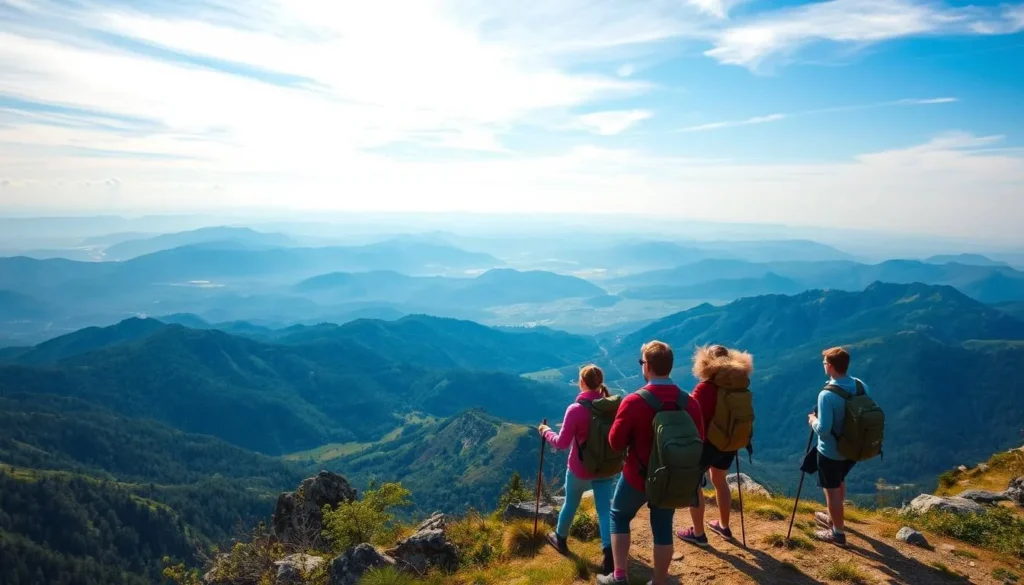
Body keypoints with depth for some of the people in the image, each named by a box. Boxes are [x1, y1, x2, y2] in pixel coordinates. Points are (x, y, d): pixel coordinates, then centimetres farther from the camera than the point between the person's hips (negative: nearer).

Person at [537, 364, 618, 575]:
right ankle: (610, 555, -2)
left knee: (570, 504, 20)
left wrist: (546, 431, 0)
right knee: (605, 508, 7)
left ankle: (560, 540, 43)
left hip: (580, 469, -2)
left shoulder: (575, 409, -22)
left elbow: (561, 443, -17)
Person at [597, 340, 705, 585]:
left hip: (638, 476, -3)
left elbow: (616, 442, -14)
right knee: (663, 529, 16)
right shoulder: (689, 402, -10)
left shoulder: (634, 401, -22)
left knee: (619, 517, 19)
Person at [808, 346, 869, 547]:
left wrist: (813, 420, -8)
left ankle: (837, 533, 24)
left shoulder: (827, 395, -29)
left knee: (832, 490, 10)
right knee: (839, 482, 28)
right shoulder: (861, 385, -6)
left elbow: (823, 430, -28)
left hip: (831, 451, -8)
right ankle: (833, 518, 47)